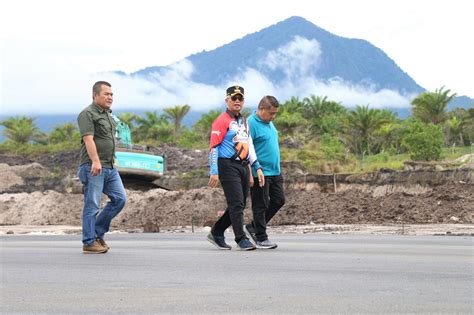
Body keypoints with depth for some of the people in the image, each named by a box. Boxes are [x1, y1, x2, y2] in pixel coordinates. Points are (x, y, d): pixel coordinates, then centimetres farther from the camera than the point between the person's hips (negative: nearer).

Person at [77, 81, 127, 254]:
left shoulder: (107, 114, 19)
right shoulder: (88, 114, -10)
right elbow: (88, 139, -21)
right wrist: (95, 161, -32)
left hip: (109, 168, 9)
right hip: (93, 167, -9)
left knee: (119, 199, 4)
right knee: (92, 205, -5)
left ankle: (98, 231, 14)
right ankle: (89, 242, 0)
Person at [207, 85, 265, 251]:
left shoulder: (244, 122, 20)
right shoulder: (222, 120, -5)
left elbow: (249, 146, 22)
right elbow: (214, 147, -10)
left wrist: (257, 167, 12)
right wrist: (214, 172, -16)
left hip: (243, 166, 8)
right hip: (227, 166, -8)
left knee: (239, 205, 9)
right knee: (236, 203, -11)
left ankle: (216, 233, 21)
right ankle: (241, 239, -9)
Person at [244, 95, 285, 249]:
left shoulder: (269, 123, 13)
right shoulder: (251, 124, -16)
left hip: (275, 172, 9)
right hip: (260, 173, -9)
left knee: (279, 200, 10)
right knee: (261, 205, -2)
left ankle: (252, 227, 21)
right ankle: (261, 238, 7)